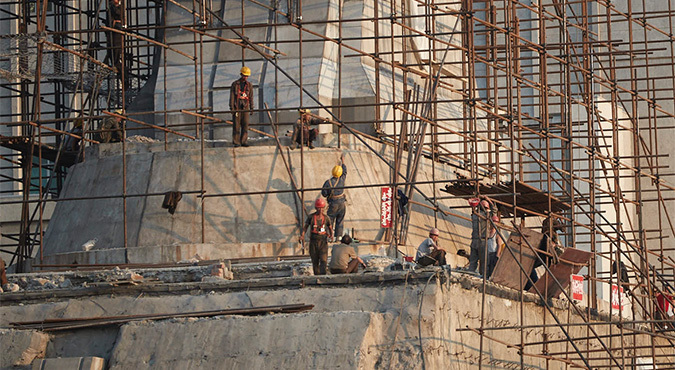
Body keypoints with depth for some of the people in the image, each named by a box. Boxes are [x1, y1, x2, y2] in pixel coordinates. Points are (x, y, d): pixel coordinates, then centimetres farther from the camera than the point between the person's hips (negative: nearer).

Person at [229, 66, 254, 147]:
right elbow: (232, 97, 0)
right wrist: (232, 108, -7)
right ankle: (236, 142, -2)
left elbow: (251, 98, 11)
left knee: (245, 125, -4)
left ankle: (244, 141, 0)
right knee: (236, 125, -4)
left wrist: (251, 109, 7)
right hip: (237, 107, -2)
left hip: (245, 107, 2)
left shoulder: (249, 85, 9)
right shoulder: (235, 84, 2)